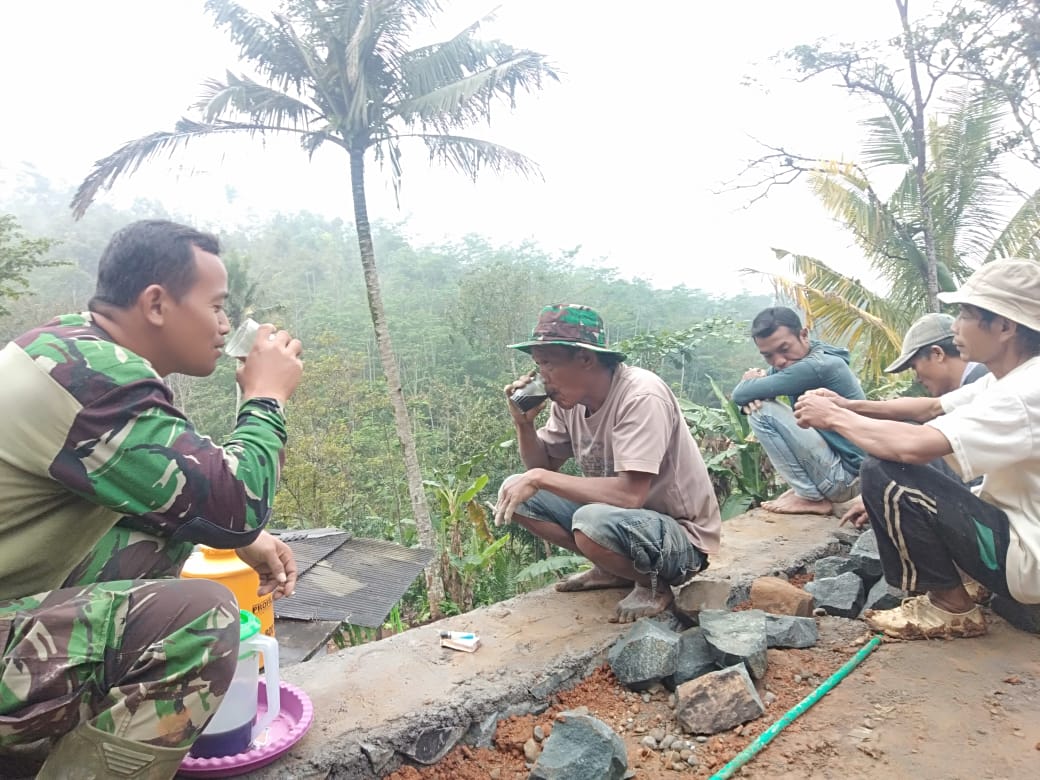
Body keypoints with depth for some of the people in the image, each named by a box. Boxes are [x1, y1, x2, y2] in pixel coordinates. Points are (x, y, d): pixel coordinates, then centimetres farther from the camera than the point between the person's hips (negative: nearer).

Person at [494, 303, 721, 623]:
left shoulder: (641, 396, -26)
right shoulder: (570, 399, -3)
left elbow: (630, 494, -34)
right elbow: (542, 468, 8)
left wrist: (539, 478, -28)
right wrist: (524, 423, -11)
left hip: (682, 537, -7)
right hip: (618, 515, 8)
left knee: (593, 522, -38)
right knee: (513, 491, -3)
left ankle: (653, 585, -5)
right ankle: (611, 570, 7)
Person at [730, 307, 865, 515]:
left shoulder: (818, 366, -24)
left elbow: (740, 394, -25)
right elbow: (746, 398, 7)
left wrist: (750, 380, -2)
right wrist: (751, 400, -16)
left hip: (846, 475, -10)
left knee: (763, 412, -18)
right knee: (756, 405, 15)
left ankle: (812, 498, -7)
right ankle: (806, 488, 11)